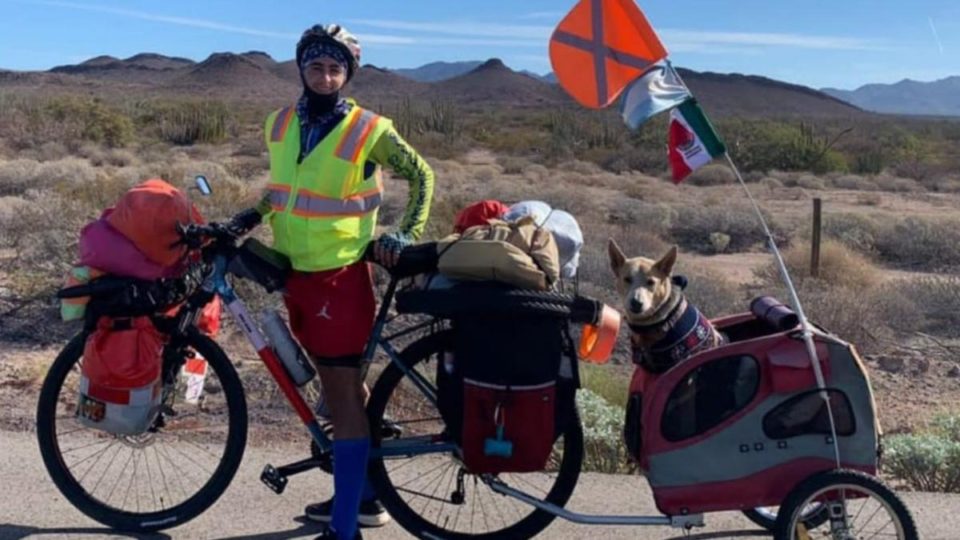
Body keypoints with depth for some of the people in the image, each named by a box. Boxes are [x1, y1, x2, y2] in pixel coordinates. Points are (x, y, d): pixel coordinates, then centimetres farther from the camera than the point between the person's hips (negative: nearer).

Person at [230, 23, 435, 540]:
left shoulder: (369, 130, -12)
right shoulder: (280, 124, 4)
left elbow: (421, 176, -1)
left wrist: (407, 234, -11)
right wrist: (254, 214, 5)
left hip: (339, 276, -7)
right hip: (296, 272, 7)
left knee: (342, 393, -4)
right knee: (342, 383, 17)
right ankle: (363, 496, 32)